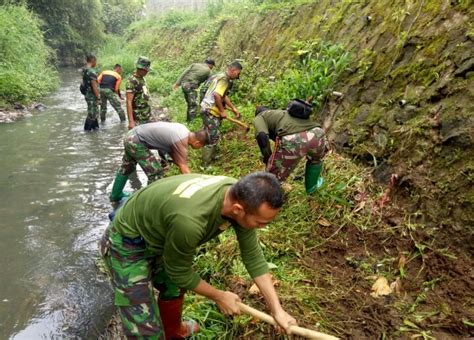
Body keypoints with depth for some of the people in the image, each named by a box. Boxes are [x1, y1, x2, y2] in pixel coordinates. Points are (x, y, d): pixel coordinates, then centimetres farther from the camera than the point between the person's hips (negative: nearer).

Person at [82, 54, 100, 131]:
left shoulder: (84, 70, 8)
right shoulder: (92, 71, -20)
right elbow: (94, 86, -22)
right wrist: (98, 98, -18)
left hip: (87, 94, 9)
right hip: (92, 96, -9)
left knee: (95, 112, 19)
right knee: (92, 114, 1)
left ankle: (95, 127, 28)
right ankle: (87, 129, 9)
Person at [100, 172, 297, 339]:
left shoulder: (242, 196, -20)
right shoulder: (190, 220, -43)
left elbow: (253, 256, -7)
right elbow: (179, 272, -22)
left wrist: (276, 309, -6)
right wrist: (219, 297, -6)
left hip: (159, 236, 7)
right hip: (127, 245, -7)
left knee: (173, 288, 29)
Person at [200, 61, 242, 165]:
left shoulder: (221, 76, 17)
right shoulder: (224, 79, -16)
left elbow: (224, 96, 24)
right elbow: (217, 95, -29)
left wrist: (233, 108, 23)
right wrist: (222, 111, -19)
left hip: (208, 110, 10)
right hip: (210, 111, -10)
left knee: (211, 136, 20)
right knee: (213, 137, -5)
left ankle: (211, 156, 33)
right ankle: (206, 164, 0)